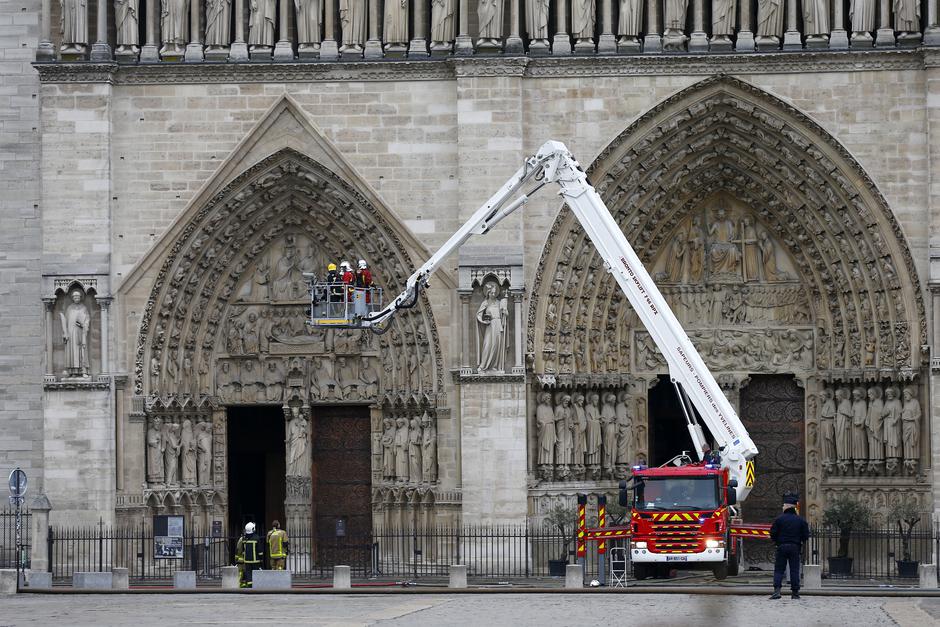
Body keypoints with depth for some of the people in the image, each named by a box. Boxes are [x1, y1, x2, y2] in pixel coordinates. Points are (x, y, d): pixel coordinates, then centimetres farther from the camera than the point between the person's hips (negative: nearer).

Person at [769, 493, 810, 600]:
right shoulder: (801, 520, 1)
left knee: (779, 569, 2)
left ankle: (777, 590, -13)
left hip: (782, 547, -1)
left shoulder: (779, 519, -4)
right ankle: (795, 592, 5)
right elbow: (806, 535, 2)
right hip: (795, 547, 1)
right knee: (794, 570, 6)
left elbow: (773, 534, -4)